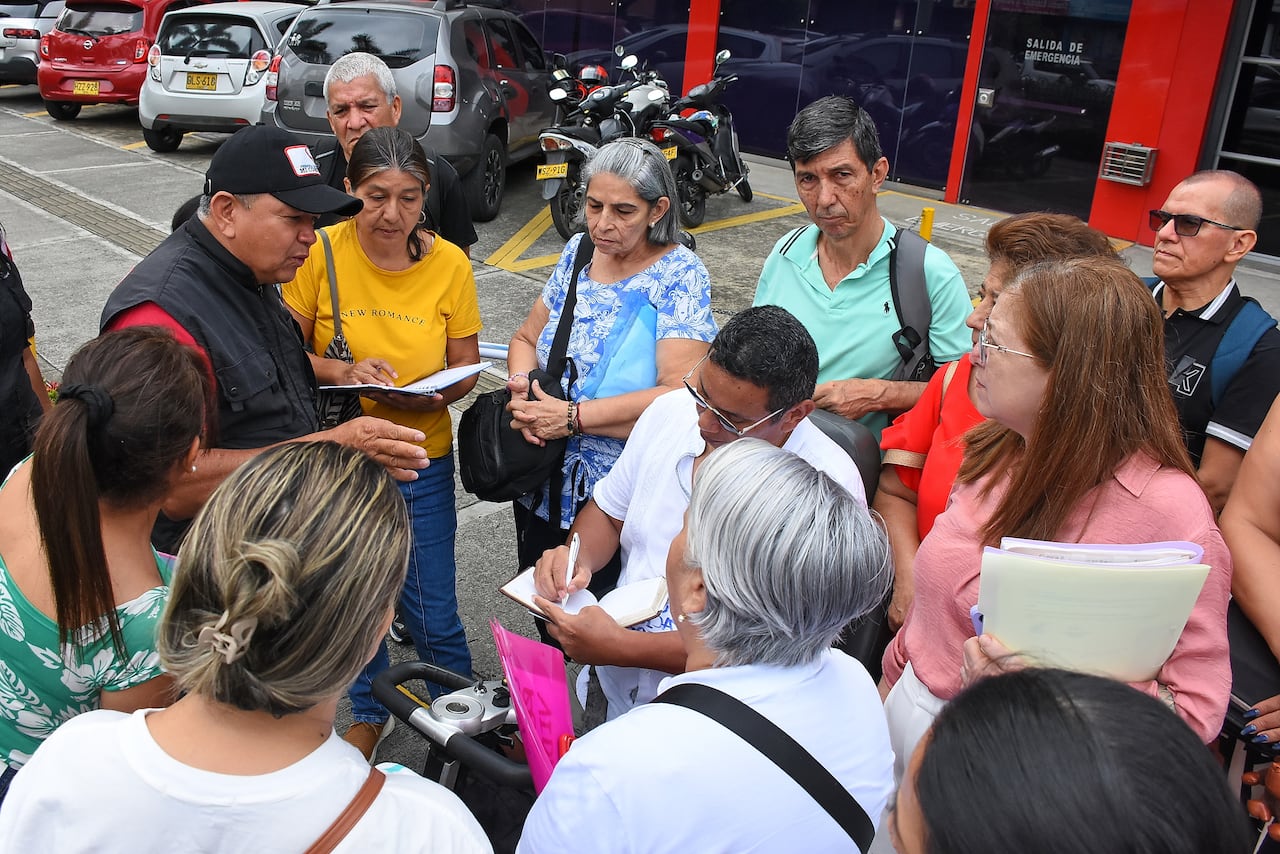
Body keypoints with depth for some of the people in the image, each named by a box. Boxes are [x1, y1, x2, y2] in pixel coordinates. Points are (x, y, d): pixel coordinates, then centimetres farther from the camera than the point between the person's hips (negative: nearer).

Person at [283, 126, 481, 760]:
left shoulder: (449, 263, -9)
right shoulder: (321, 252, -12)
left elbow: (465, 367, -2)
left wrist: (427, 397, -22)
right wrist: (344, 373, -25)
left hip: (422, 462, 0)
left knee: (432, 613, 6)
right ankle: (369, 711, 45)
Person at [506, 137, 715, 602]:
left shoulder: (679, 275, -16)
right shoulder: (578, 252, 2)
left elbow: (680, 392, -26)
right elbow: (525, 339, 9)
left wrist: (573, 417, -26)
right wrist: (522, 392, -13)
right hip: (543, 488, 6)